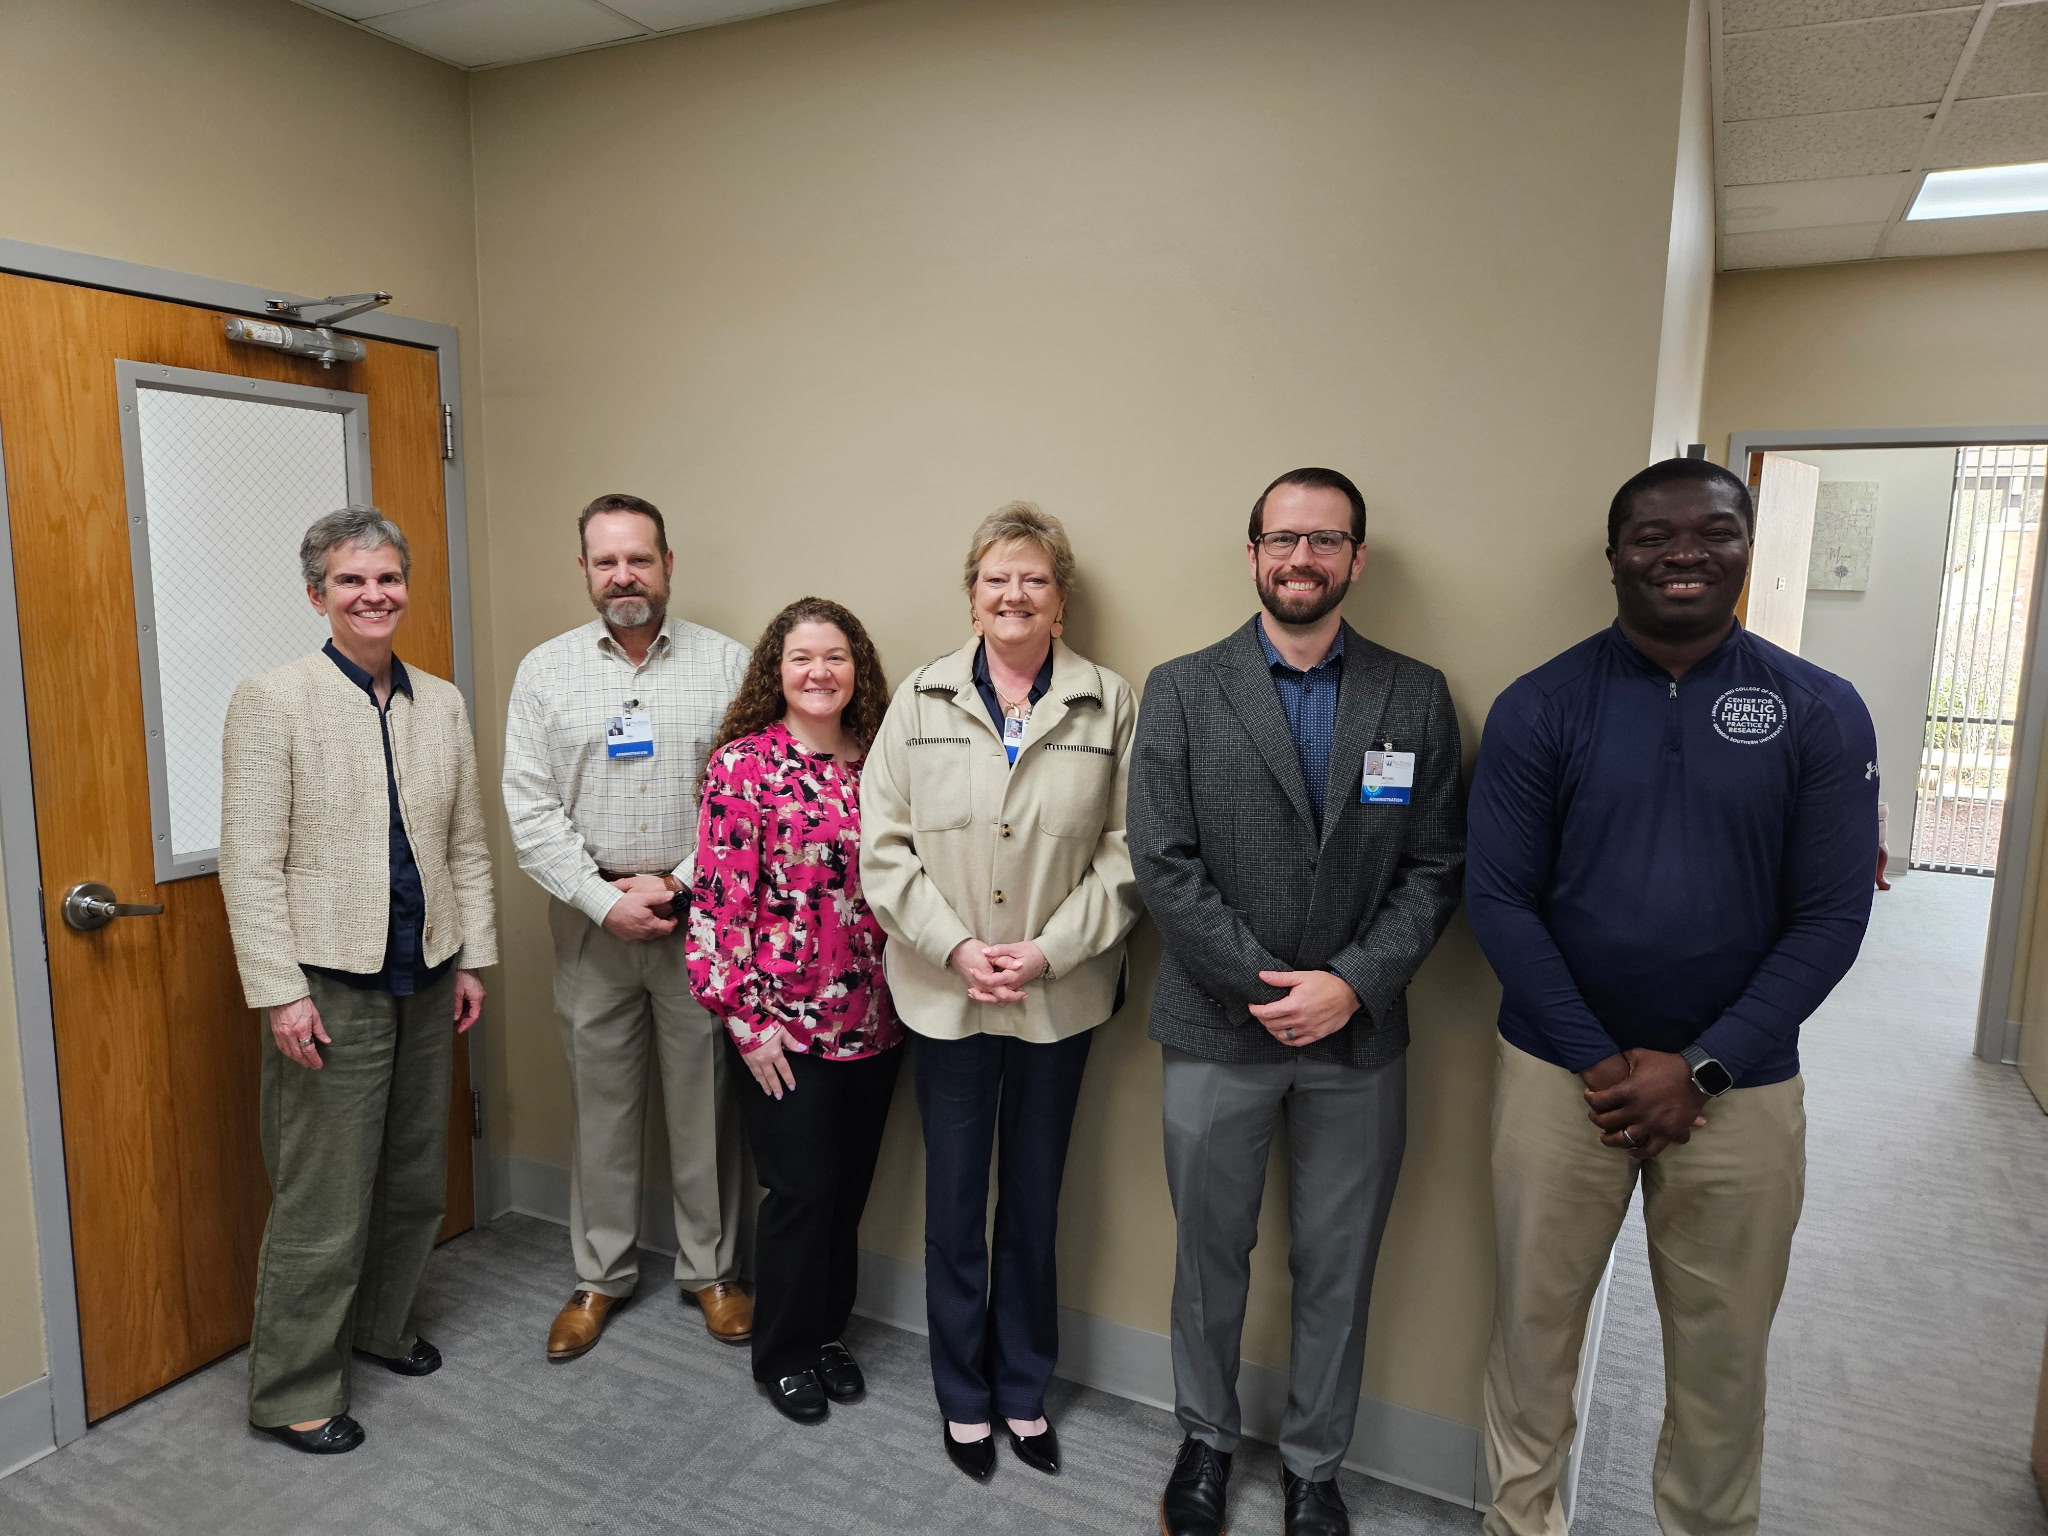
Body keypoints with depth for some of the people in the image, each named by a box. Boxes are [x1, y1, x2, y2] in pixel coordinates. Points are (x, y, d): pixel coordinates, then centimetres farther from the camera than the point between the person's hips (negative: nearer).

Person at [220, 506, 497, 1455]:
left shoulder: (442, 704, 7)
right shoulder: (273, 700, -7)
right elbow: (249, 862, -10)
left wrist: (472, 959, 8)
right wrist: (279, 991, -14)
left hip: (424, 981, 5)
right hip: (330, 985, -5)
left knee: (417, 1181, 17)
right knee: (323, 1204, 3)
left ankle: (381, 1326, 39)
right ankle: (293, 1393, 22)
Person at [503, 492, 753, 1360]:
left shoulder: (726, 663, 0)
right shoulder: (545, 670, 4)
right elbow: (531, 811, -2)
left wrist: (677, 883, -12)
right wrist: (605, 899, -11)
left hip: (700, 916, -1)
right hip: (591, 920, 1)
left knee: (706, 1100, 8)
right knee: (600, 1102, 12)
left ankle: (711, 1269, 26)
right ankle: (601, 1275, 29)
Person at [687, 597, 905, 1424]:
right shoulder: (743, 765, -9)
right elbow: (720, 897, -11)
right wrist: (745, 1020, -12)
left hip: (872, 1020, 5)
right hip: (785, 1026, -4)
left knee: (849, 1189, 15)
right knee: (800, 1192, 6)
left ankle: (828, 1332, 36)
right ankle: (782, 1353, 28)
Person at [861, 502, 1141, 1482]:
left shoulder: (1109, 703, -2)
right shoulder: (921, 698, 0)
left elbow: (1125, 852, -5)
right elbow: (883, 845, -3)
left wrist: (1048, 951, -13)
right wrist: (956, 948, -12)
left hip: (1061, 996, 0)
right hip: (945, 995, 0)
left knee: (1035, 1204, 16)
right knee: (954, 1206, 13)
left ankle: (1024, 1389, 36)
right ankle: (964, 1398, 34)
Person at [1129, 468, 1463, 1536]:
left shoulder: (1417, 699, 2)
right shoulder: (1181, 692, -3)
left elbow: (1433, 869, -1)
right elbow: (1163, 865, -9)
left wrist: (1352, 983, -14)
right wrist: (1267, 986, -14)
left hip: (1359, 1038, 1)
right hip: (1217, 1033, -1)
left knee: (1338, 1271, 15)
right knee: (1210, 1256, 17)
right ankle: (1206, 1440, 40)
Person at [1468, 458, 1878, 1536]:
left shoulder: (1820, 712, -1)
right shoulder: (1541, 706, -4)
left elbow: (1831, 915, -4)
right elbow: (1499, 899, -6)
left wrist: (1702, 1069, -10)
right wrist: (1599, 1060, -11)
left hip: (1741, 1086, 1)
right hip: (1558, 1071, 0)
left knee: (1723, 1347, 14)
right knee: (1534, 1321, 11)